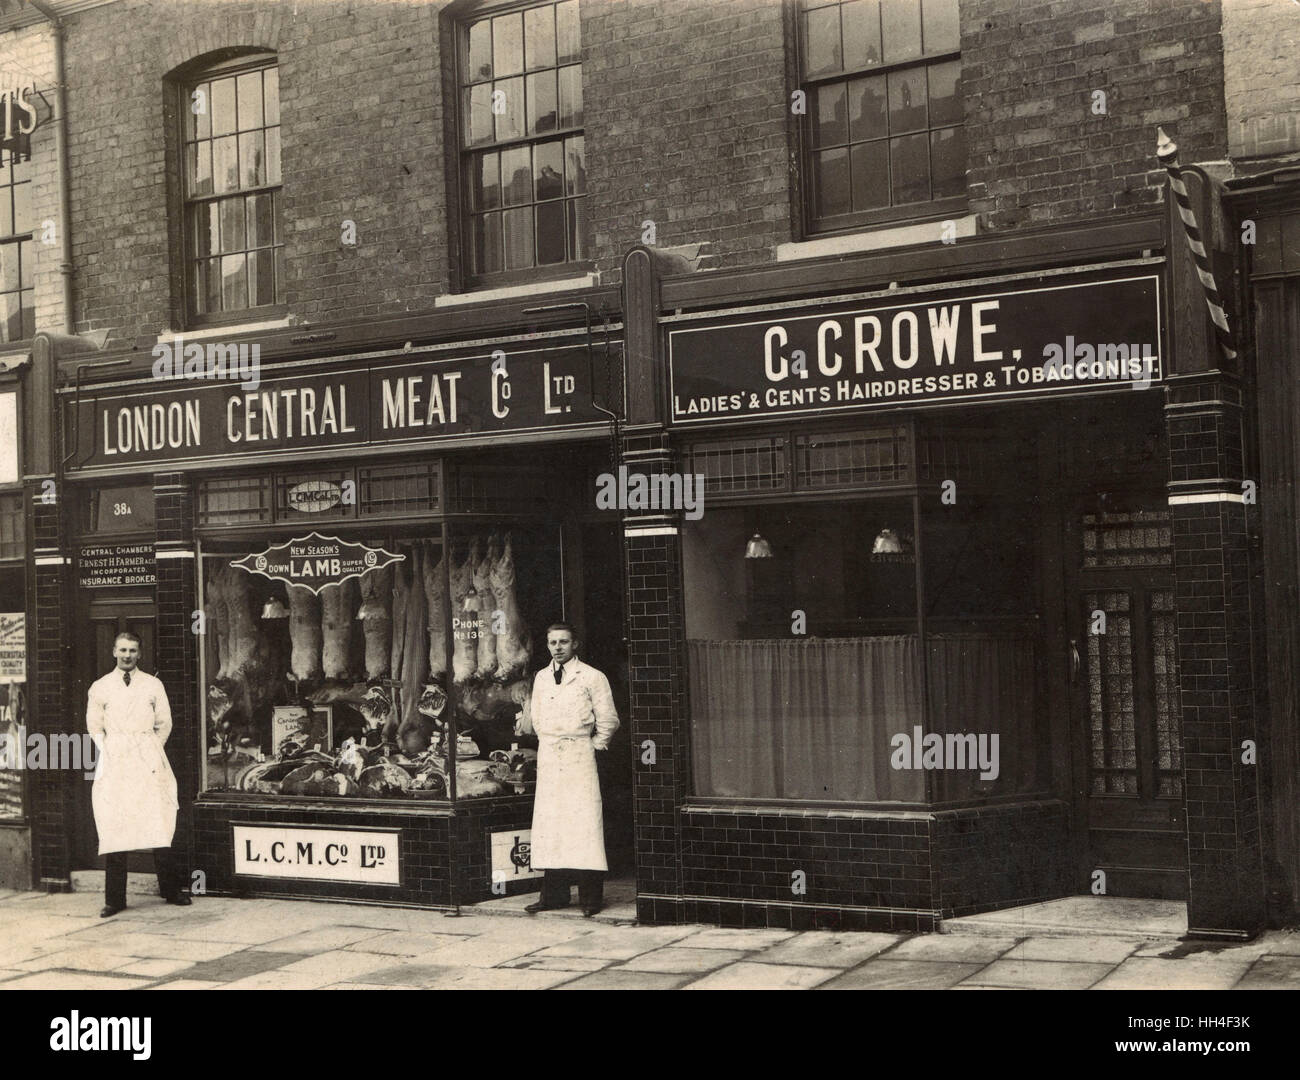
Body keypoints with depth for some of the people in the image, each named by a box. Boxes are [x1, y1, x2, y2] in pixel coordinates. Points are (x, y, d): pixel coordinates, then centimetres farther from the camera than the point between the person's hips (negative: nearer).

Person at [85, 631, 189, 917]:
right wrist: (109, 753, 0)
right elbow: (95, 727, 12)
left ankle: (170, 891, 1)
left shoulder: (153, 685, 11)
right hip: (114, 763, 0)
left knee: (159, 826, -5)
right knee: (114, 829, -4)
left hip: (149, 764, 0)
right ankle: (114, 899, -1)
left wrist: (151, 752, 5)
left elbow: (164, 724, 13)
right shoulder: (100, 688, 11)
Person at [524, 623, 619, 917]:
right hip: (548, 757, 5)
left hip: (580, 757, -4)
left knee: (584, 823, -7)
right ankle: (554, 894, 6)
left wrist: (593, 748, -1)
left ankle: (590, 898, -5)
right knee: (549, 824, 2)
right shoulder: (541, 678, 13)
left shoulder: (592, 677, -1)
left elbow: (608, 721, 0)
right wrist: (548, 743, 12)